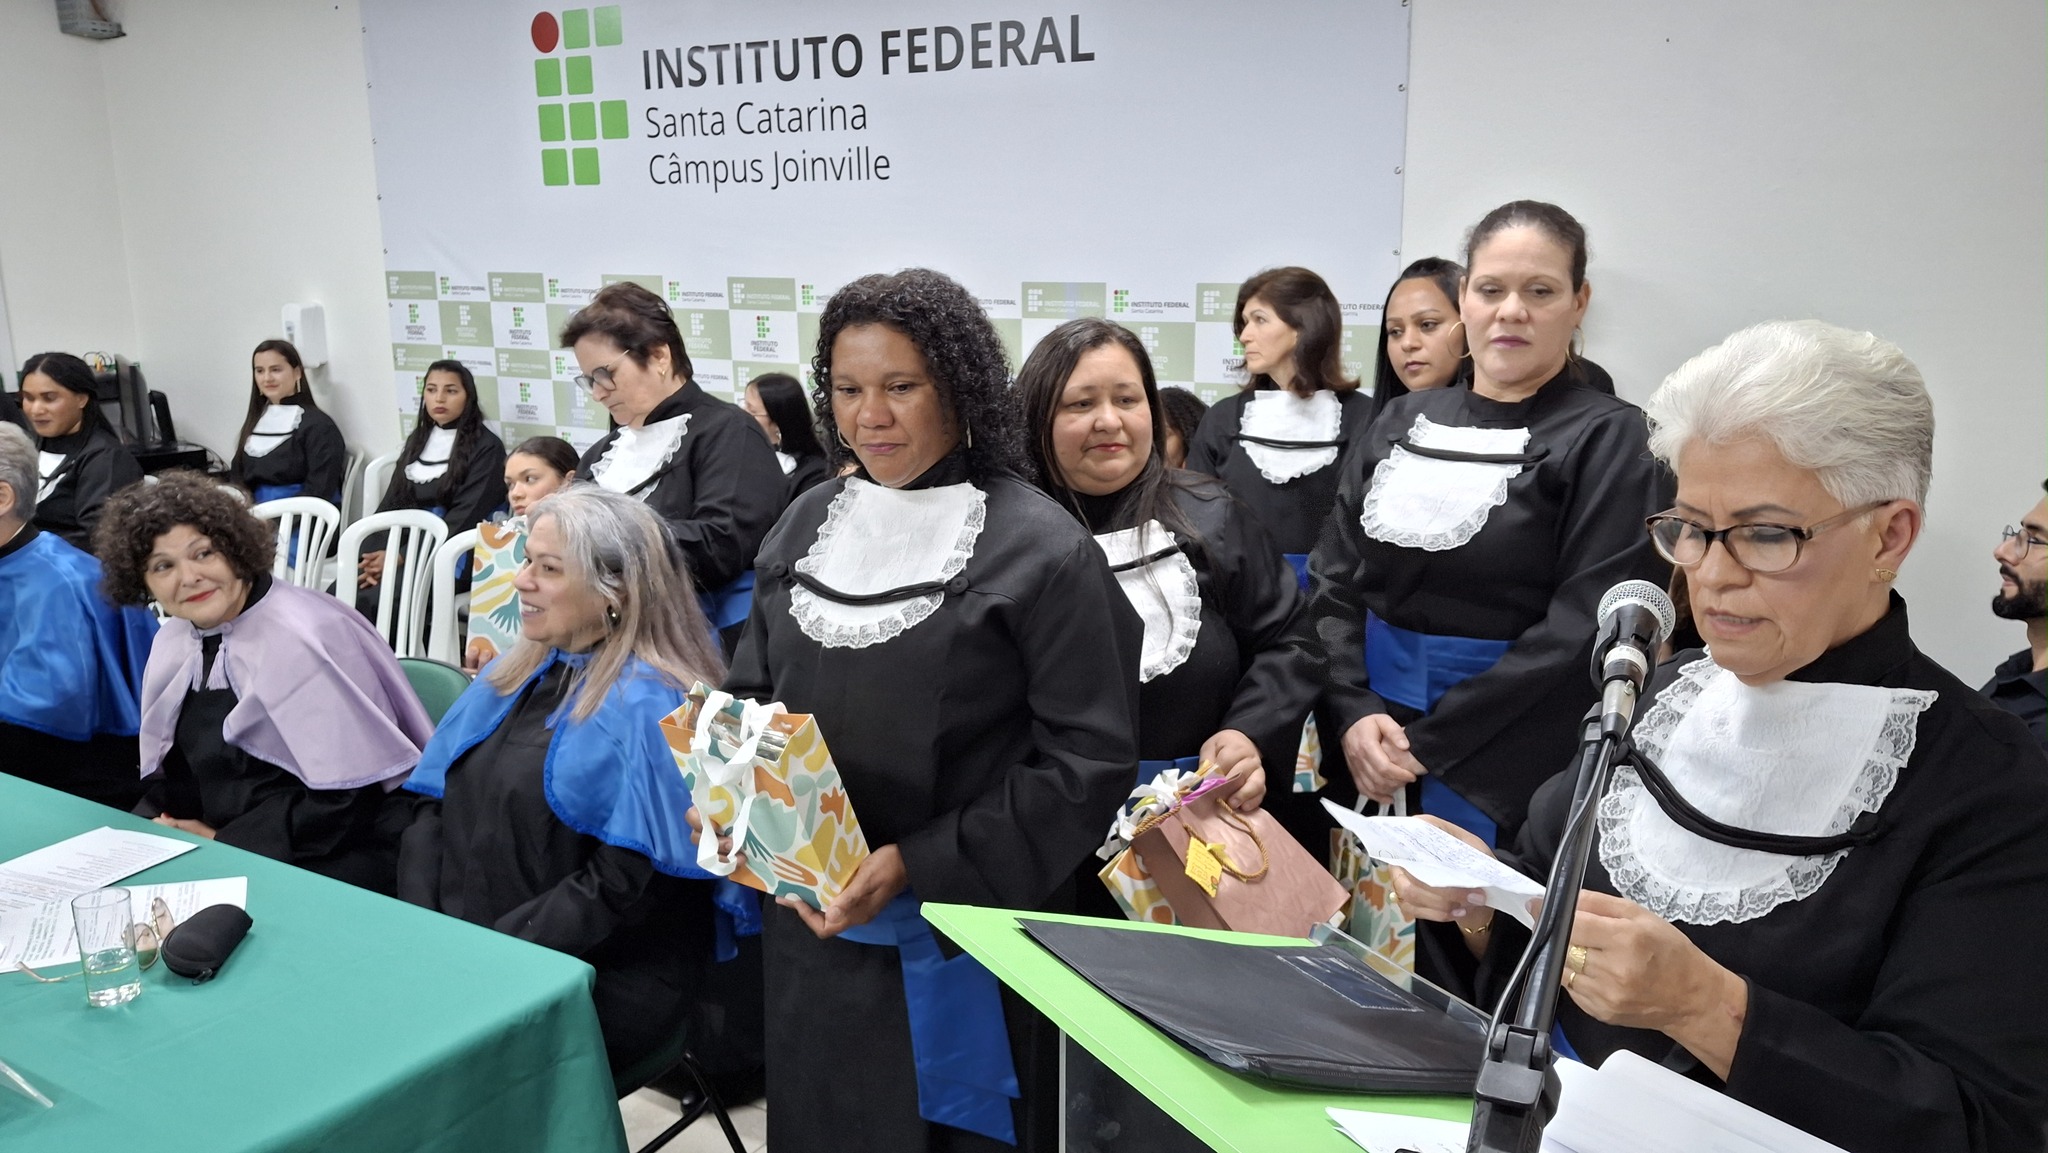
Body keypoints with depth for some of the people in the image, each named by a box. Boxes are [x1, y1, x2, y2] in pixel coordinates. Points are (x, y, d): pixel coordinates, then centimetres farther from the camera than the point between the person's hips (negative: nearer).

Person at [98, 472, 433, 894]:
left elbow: (347, 800, -20)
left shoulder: (303, 638, -18)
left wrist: (223, 841, -14)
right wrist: (156, 828, -4)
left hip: (326, 863, -8)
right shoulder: (176, 641, 8)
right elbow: (178, 769, 16)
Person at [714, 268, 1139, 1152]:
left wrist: (919, 864, -19)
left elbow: (1089, 758, -15)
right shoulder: (807, 525, 5)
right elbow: (751, 691, 15)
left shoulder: (1040, 549, -13)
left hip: (960, 937, -5)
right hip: (811, 922, 5)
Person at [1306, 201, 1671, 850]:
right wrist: (1353, 712, -12)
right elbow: (1334, 581, 4)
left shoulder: (1610, 441, -7)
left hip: (1506, 762, -4)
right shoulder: (1404, 422, 8)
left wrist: (1429, 744, -16)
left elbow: (1586, 630, -15)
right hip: (1368, 752, 4)